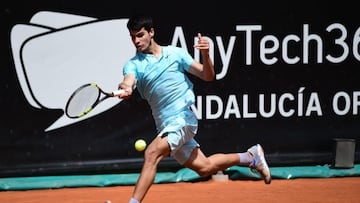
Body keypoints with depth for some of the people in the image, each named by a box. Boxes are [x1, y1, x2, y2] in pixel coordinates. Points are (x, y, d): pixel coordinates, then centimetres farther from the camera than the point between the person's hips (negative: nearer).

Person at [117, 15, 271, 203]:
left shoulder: (175, 53, 3)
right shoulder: (133, 64, 6)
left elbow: (208, 76, 3)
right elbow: (128, 81, -17)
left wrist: (205, 54, -17)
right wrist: (125, 88, -41)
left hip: (183, 118, -4)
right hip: (165, 126, 4)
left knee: (152, 152, -26)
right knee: (204, 167, 11)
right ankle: (250, 157, 33)